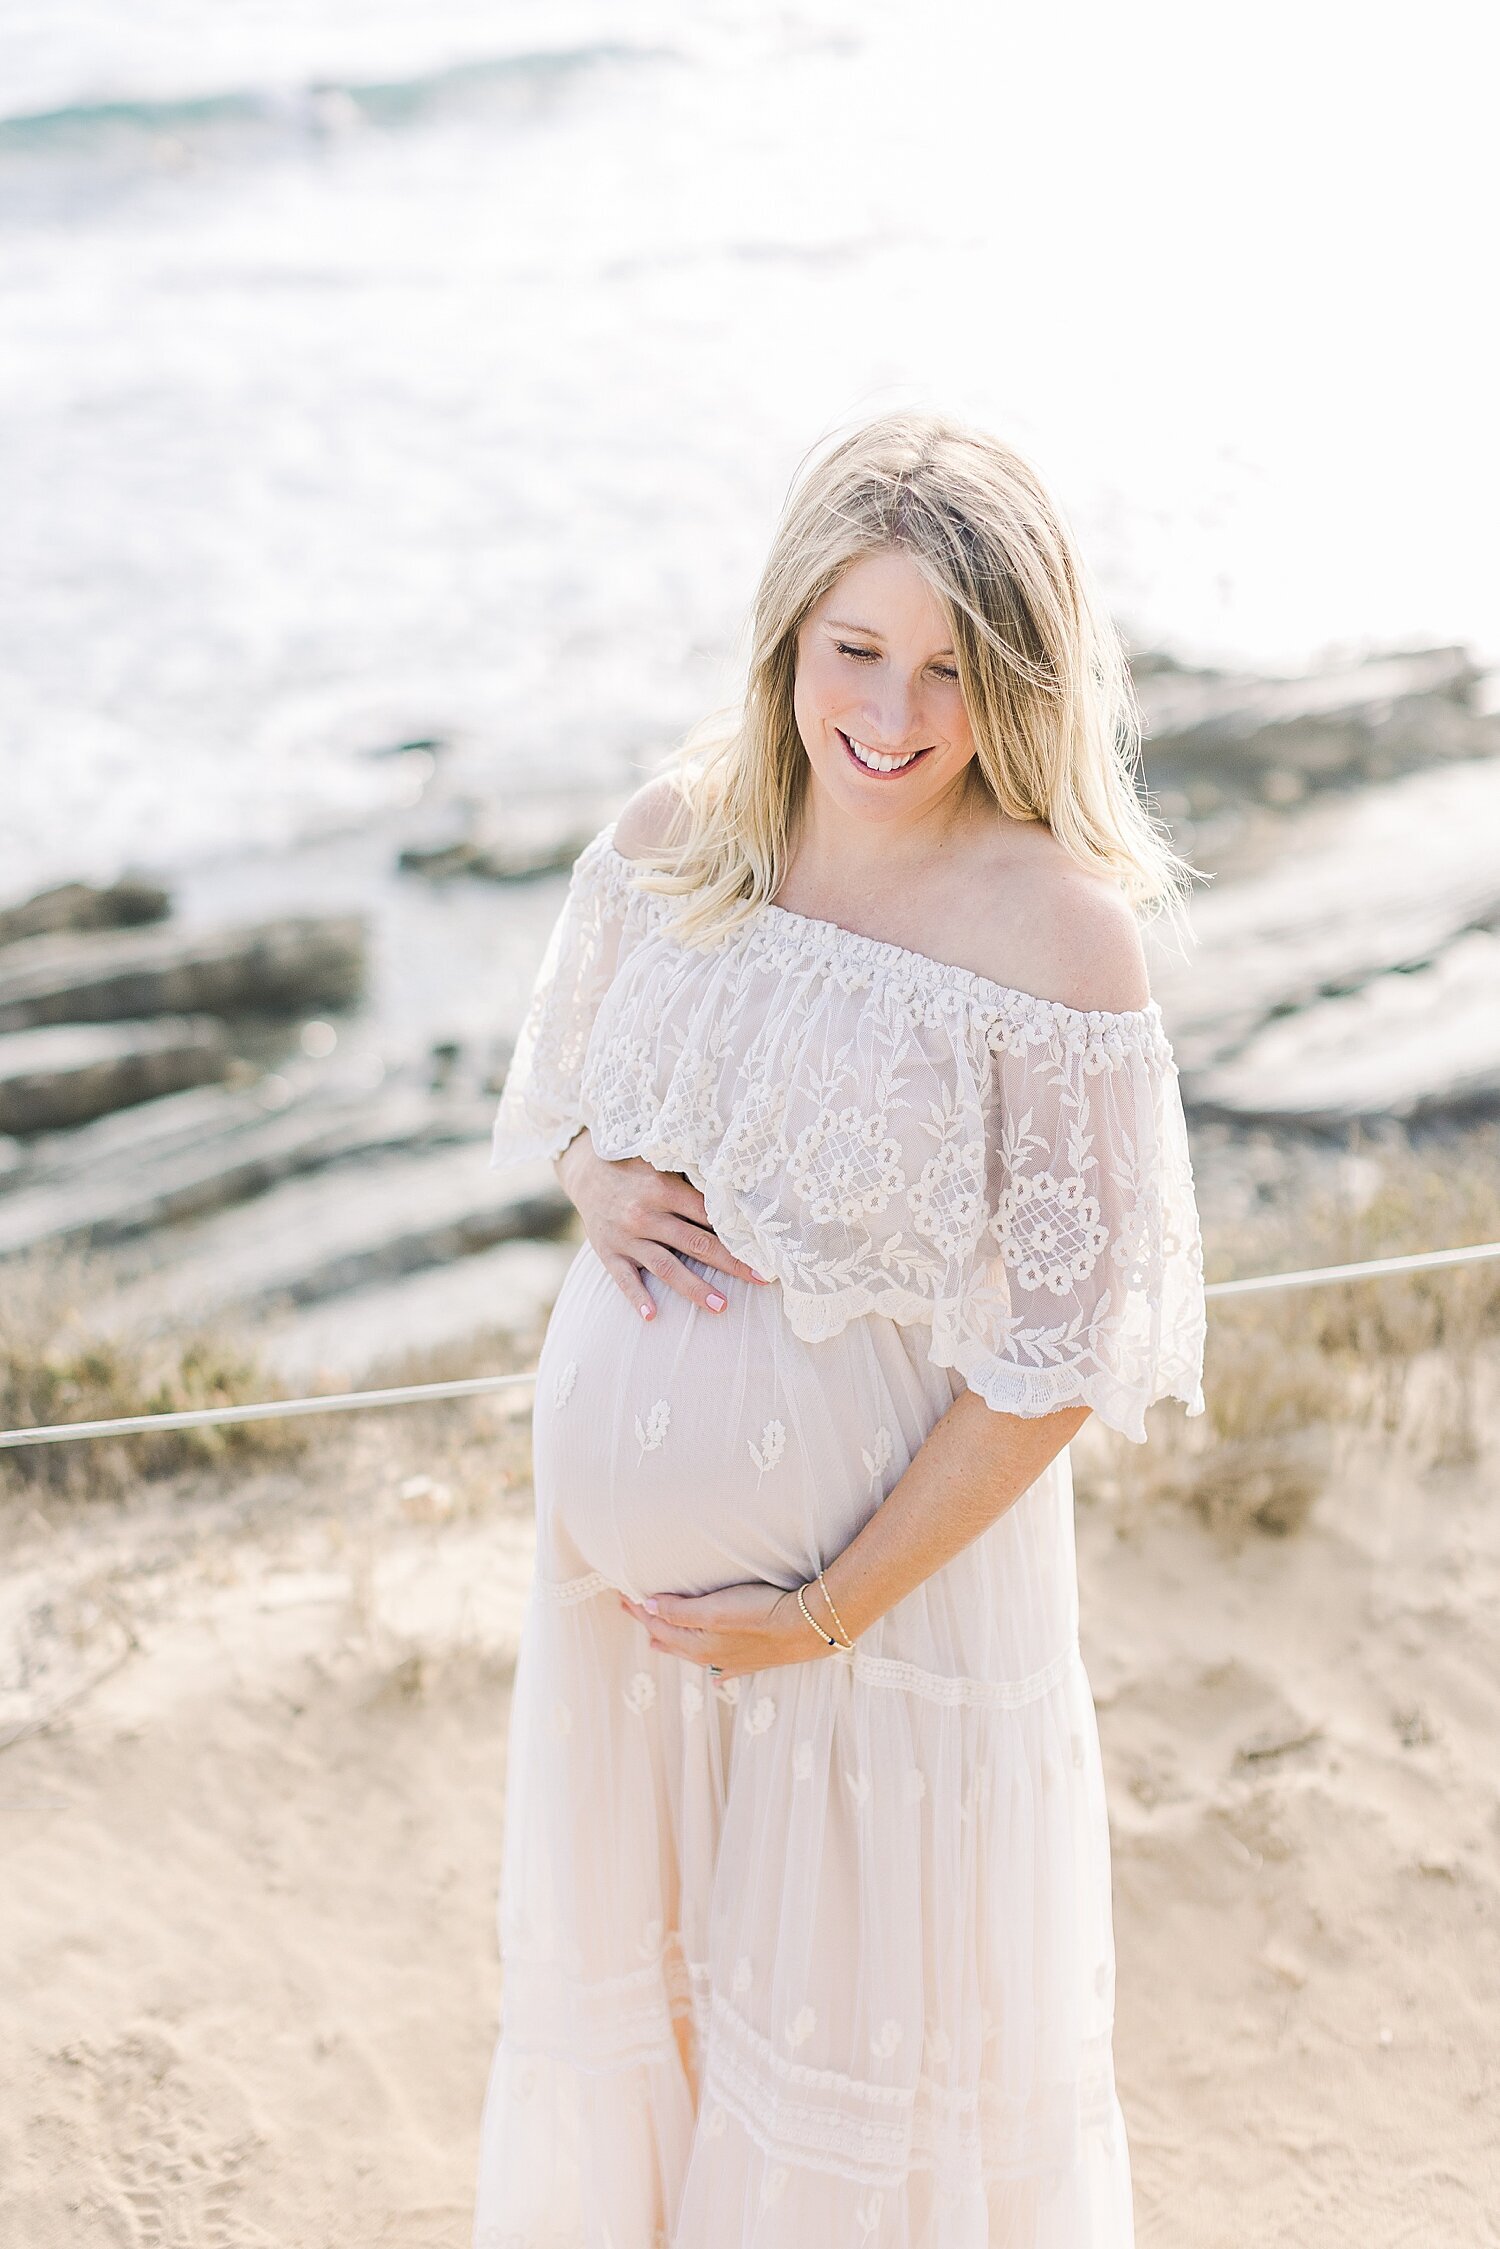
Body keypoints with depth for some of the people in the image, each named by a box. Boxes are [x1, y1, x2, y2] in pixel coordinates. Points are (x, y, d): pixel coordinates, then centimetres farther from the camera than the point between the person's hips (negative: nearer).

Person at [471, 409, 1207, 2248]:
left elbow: (1063, 1352, -16)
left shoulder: (1057, 932, -20)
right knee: (608, 1945, 24)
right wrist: (597, 1185, -10)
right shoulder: (675, 830, -5)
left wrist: (829, 1612, -13)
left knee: (868, 2011, 15)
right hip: (622, 1532, 5)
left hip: (894, 1548, -5)